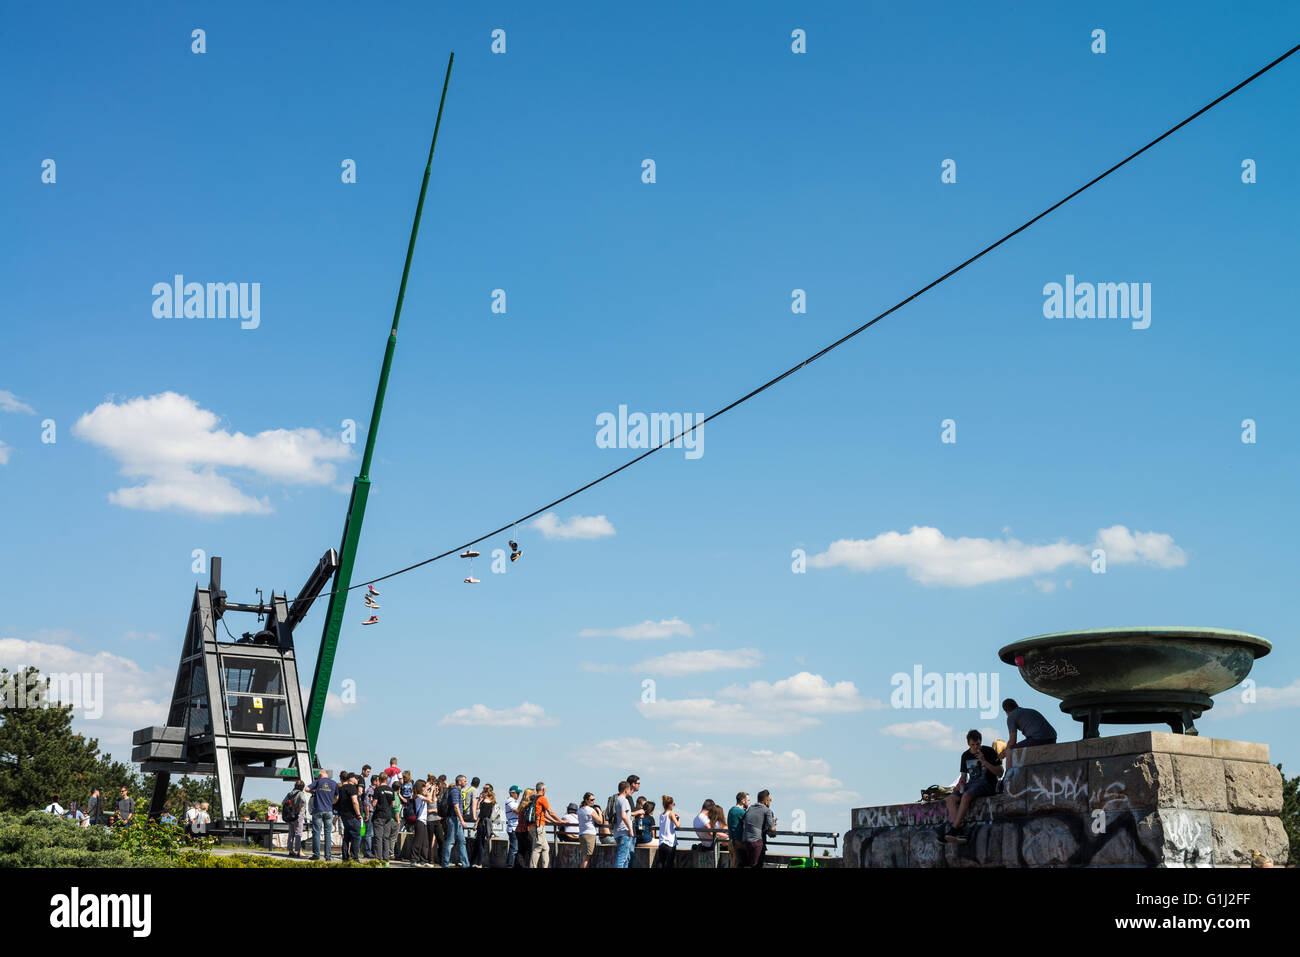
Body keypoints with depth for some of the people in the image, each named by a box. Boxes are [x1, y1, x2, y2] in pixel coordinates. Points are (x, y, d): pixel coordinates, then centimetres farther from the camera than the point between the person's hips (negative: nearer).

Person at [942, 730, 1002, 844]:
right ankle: (959, 833, -35)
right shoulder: (965, 755, 15)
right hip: (971, 784, 6)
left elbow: (999, 773, -3)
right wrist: (961, 783, -1)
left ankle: (954, 829, -35)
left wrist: (984, 762, -14)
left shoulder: (989, 752, 0)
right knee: (951, 798, -22)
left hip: (987, 784, -6)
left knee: (966, 796, -34)